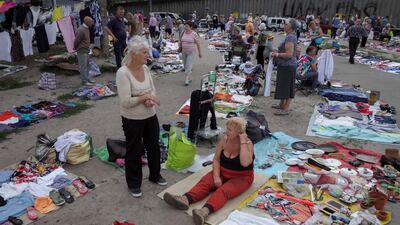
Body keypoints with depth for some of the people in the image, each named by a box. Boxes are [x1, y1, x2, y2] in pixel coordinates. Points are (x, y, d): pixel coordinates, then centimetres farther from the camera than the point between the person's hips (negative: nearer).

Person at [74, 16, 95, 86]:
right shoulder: (81, 30, -21)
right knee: (83, 66, -4)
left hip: (86, 50, 10)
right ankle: (84, 81, 2)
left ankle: (87, 79, 25)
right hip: (82, 51, -10)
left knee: (87, 65, 16)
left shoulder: (86, 28, 10)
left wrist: (88, 47, 17)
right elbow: (76, 41, -17)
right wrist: (75, 48, -3)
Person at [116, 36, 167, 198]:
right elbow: (125, 102, -25)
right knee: (134, 152, 11)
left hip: (151, 116, 7)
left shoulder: (145, 68, -1)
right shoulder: (123, 73, -22)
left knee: (154, 146, 20)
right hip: (133, 120, -6)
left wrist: (149, 100, -12)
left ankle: (155, 175, 44)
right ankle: (134, 184, 33)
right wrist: (145, 96, -23)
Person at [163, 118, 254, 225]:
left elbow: (245, 163, -34)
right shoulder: (224, 139, -3)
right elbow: (216, 159, -3)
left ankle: (205, 211, -56)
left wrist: (243, 142, -31)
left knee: (223, 191, -32)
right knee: (204, 182, -20)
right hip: (222, 173, 5)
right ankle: (185, 199, -43)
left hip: (241, 177, -5)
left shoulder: (248, 143, -17)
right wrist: (216, 176, -18)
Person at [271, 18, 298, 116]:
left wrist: (277, 54, -14)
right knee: (284, 86, 19)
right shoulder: (291, 36, 14)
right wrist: (277, 53, 16)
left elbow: (289, 54, -25)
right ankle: (282, 105, 31)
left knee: (286, 87, -4)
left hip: (287, 66, -11)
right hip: (286, 65, 11)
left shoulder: (290, 37, -19)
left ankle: (285, 109, 2)